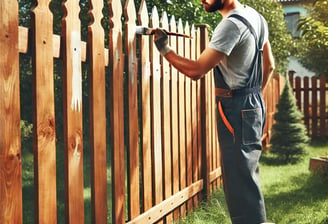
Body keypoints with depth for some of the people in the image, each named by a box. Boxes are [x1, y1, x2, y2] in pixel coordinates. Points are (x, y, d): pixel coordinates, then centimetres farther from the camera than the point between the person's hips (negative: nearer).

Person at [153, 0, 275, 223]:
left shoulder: (232, 24, -21)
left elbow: (196, 70, -22)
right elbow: (269, 65, 19)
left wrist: (164, 49, -10)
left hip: (236, 110, -10)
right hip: (252, 105, 10)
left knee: (240, 182, -5)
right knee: (244, 178, 18)